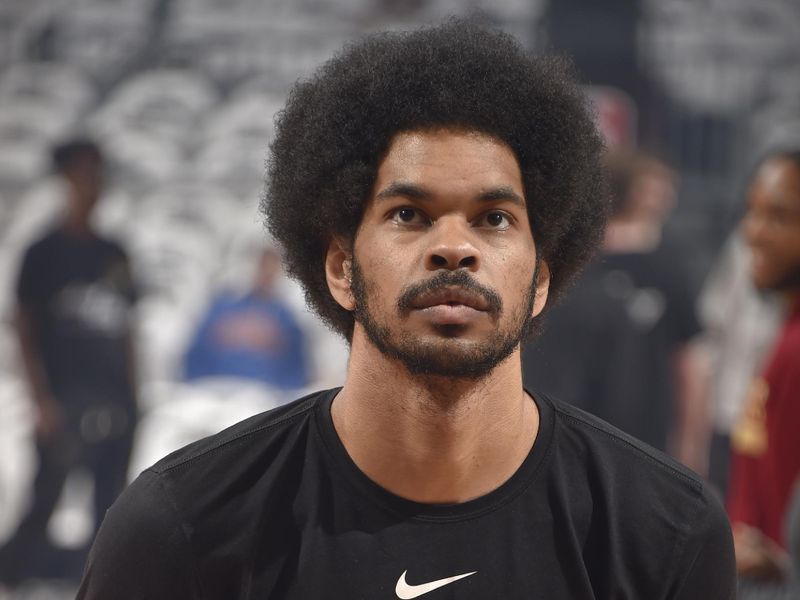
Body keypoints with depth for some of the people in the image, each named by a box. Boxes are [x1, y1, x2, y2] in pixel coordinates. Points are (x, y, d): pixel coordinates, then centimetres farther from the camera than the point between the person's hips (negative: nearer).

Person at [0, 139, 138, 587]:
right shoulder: (45, 254, -2)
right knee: (47, 501, -10)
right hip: (66, 397, -5)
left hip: (114, 402, 6)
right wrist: (43, 400, -12)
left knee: (113, 509, 6)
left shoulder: (114, 256, 14)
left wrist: (132, 398, 13)